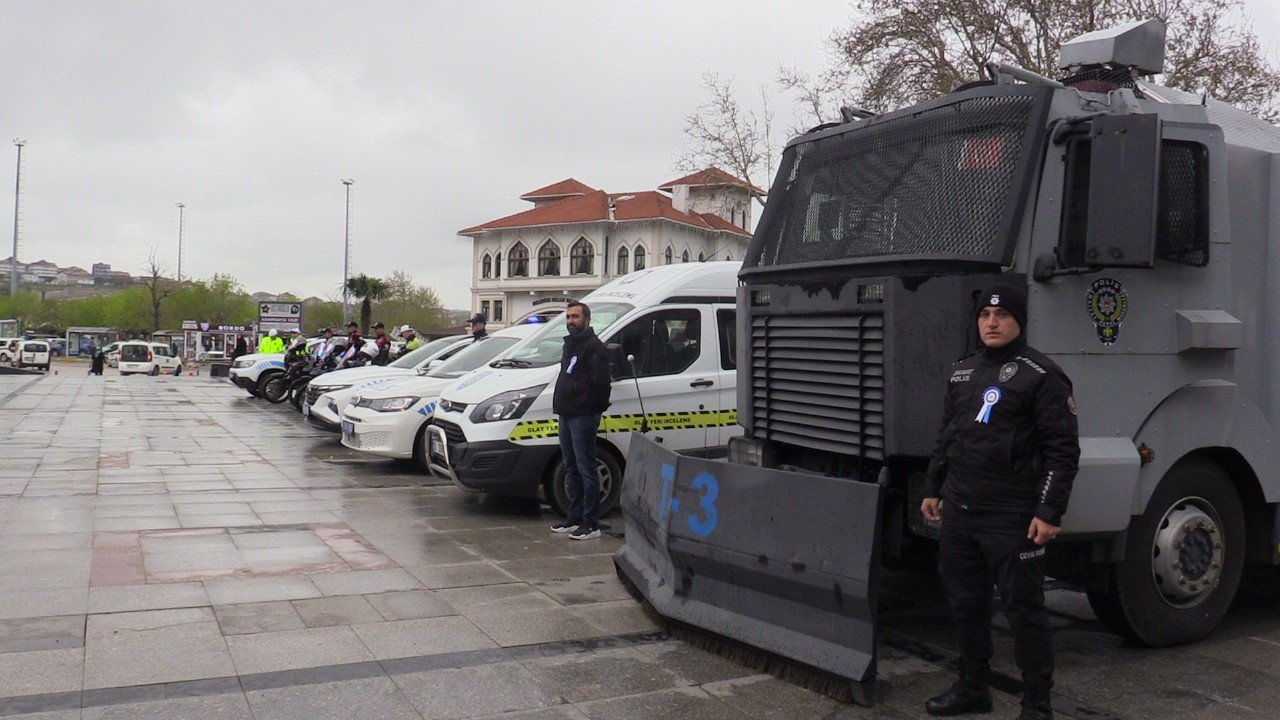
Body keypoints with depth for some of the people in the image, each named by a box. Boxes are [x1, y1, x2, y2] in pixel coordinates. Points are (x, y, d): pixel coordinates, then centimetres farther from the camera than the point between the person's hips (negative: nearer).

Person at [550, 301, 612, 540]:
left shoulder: (593, 346, -11)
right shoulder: (570, 344, 19)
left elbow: (600, 382, -19)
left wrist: (592, 407, -17)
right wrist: (560, 405, 16)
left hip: (583, 417, -10)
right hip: (566, 415, 10)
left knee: (586, 469, -6)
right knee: (571, 469, 14)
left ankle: (591, 524, -2)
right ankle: (575, 517, 23)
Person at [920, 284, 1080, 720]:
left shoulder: (1041, 376, -8)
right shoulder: (962, 373, 14)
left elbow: (1063, 450, -11)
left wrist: (1049, 512, -16)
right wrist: (933, 489, 19)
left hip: (1012, 519, -7)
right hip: (959, 513, 7)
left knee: (1023, 610, 1)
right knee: (965, 604, 15)